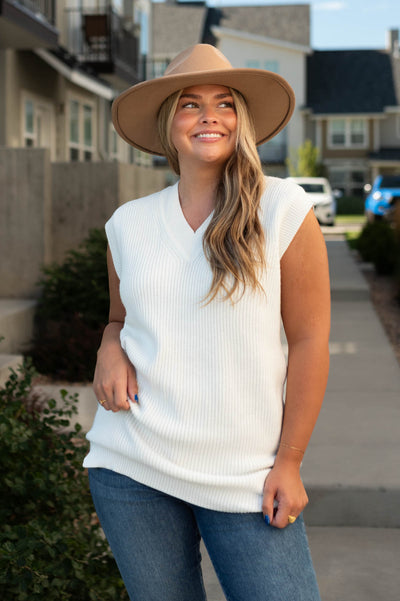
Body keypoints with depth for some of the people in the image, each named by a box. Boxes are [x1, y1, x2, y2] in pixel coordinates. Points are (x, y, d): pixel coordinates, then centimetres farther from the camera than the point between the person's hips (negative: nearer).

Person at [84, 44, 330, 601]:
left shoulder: (283, 209, -5)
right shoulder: (129, 222, 5)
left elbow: (309, 339, -4)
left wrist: (289, 460, -5)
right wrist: (110, 350, -3)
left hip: (246, 479, -2)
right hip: (131, 470, 3)